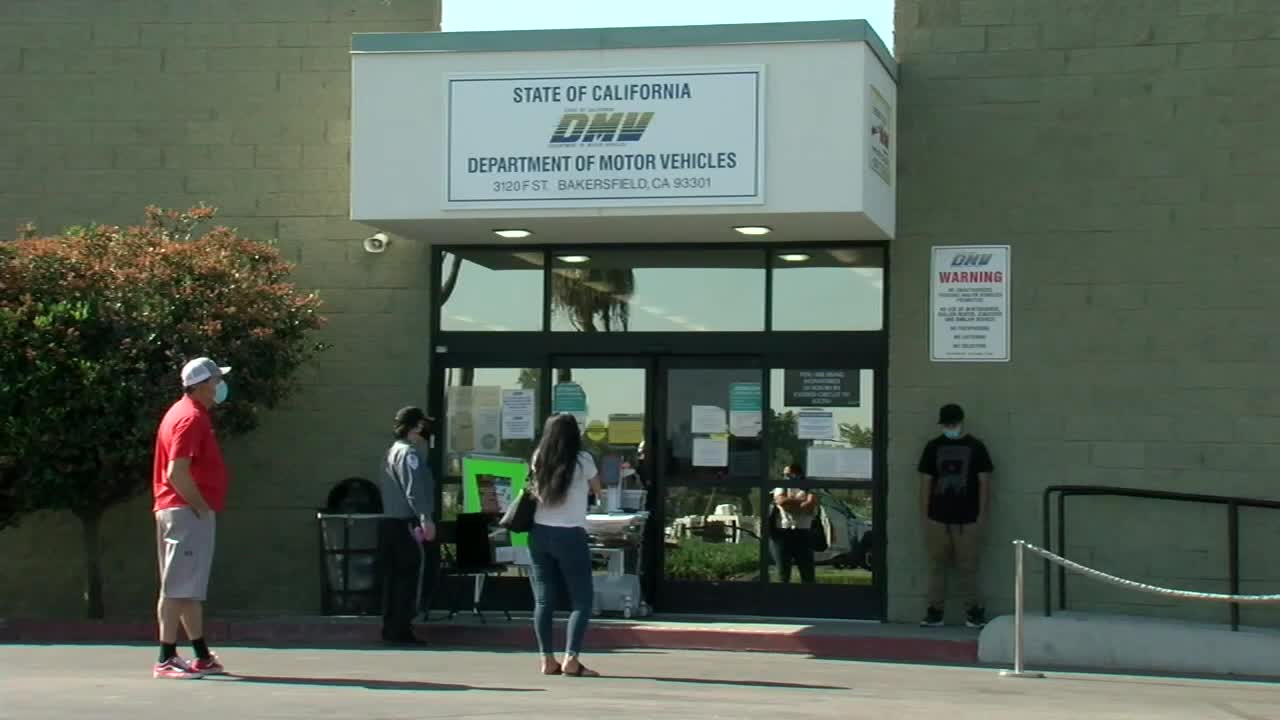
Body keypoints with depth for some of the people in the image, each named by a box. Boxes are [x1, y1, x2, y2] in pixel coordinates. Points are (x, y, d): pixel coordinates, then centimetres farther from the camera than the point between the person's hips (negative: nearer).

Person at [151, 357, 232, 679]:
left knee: (191, 590, 13)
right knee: (178, 588, -9)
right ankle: (166, 660, -8)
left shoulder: (189, 413, 17)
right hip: (187, 512, -11)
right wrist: (201, 506, -16)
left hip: (190, 511, 11)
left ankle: (203, 657, 19)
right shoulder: (191, 418, -15)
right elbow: (177, 473, -23)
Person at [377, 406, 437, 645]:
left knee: (393, 578, 11)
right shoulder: (408, 453, -11)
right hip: (406, 524, -10)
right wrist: (425, 518, -26)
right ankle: (401, 631, -7)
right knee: (409, 579, -6)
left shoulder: (392, 451, 19)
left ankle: (390, 629, 13)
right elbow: (413, 490, -21)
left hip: (389, 522, 10)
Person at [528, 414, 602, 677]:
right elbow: (598, 491, 7)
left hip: (539, 533, 4)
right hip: (570, 536, -4)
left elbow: (533, 491, 12)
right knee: (582, 599, 2)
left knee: (544, 600, 8)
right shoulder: (583, 460, -5)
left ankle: (547, 660, 6)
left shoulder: (538, 460, 5)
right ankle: (571, 659, -8)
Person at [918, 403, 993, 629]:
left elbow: (984, 481, 3)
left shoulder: (975, 447, 3)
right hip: (937, 518, 2)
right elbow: (925, 482, 9)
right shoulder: (933, 447, 8)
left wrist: (982, 514, -2)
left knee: (967, 567, -1)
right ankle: (935, 611, 8)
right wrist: (925, 514, 3)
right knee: (937, 565, 3)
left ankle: (975, 610, 7)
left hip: (967, 519, -2)